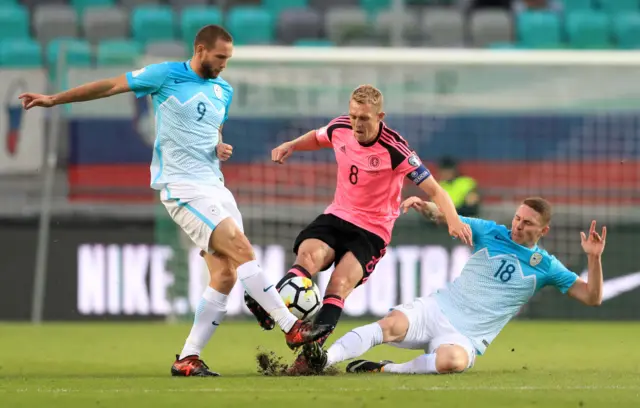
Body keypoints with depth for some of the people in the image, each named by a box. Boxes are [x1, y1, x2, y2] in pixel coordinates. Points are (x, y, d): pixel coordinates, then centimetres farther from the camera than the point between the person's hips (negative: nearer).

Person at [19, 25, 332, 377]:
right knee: (242, 250, -19)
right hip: (182, 188, -7)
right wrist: (54, 100, 4)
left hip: (214, 186, 7)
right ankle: (292, 327, -17)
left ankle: (188, 358, 5)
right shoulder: (166, 76, -4)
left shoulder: (224, 91, 15)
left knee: (225, 275, -2)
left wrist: (220, 148, 6)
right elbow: (110, 86, 3)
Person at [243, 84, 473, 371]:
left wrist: (453, 221, -36)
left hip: (373, 230, -4)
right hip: (337, 216, 4)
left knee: (340, 284, -26)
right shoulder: (339, 129, -4)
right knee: (309, 254, -29)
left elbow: (433, 189, -19)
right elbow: (317, 138, 23)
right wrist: (291, 145, 2)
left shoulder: (394, 149, -19)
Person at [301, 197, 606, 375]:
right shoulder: (492, 233, 8)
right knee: (391, 324, -31)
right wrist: (425, 207, -16)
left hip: (465, 337, -2)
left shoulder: (546, 267, 4)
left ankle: (386, 370, -27)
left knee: (454, 360, -40)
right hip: (436, 310, 2)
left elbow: (592, 298, 2)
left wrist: (594, 257, -15)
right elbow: (447, 218, 8)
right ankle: (325, 359, -43)